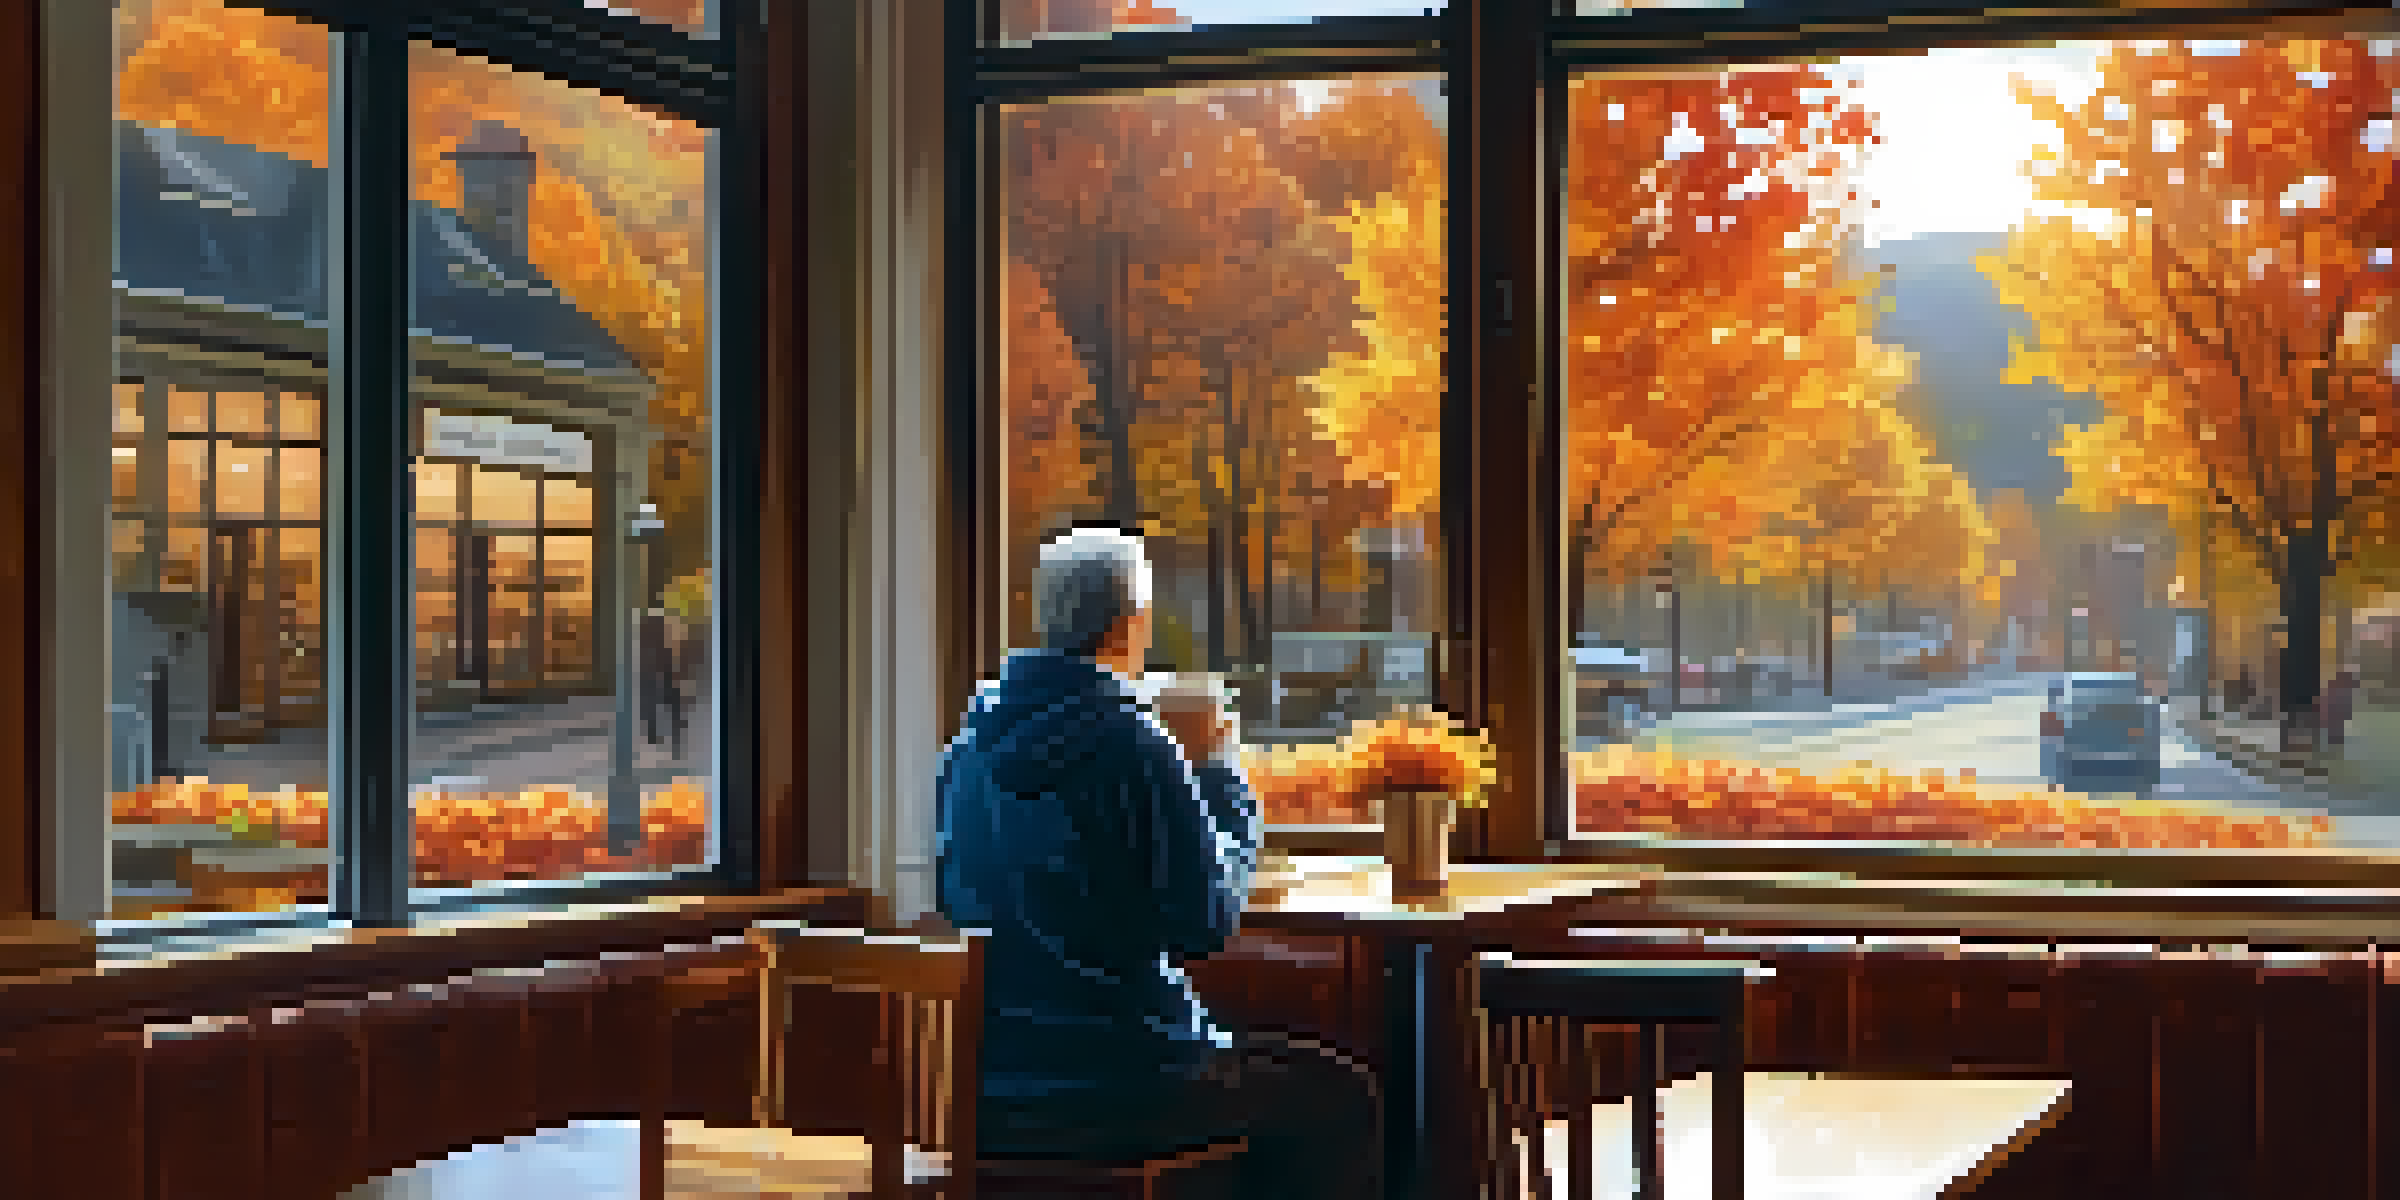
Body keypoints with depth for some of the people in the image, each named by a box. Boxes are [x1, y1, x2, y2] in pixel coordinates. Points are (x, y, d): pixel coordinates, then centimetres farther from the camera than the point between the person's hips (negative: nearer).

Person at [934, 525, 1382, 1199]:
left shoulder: (974, 738, 4)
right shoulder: (1135, 746, -17)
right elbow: (1207, 925, -12)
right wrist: (1219, 772, 0)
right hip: (1112, 1088, -8)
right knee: (1338, 1099, 11)